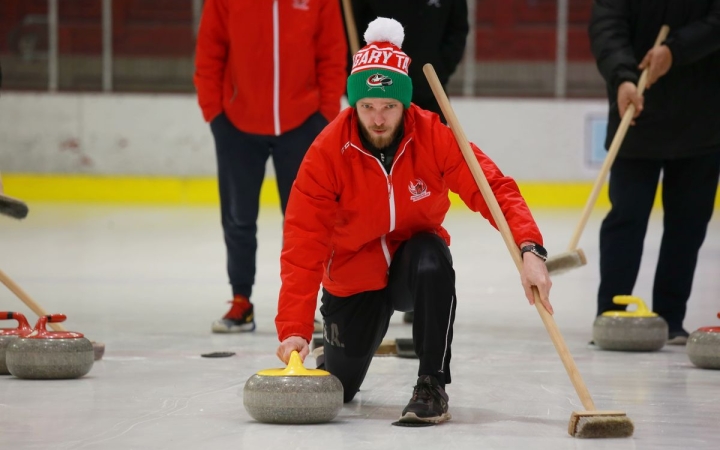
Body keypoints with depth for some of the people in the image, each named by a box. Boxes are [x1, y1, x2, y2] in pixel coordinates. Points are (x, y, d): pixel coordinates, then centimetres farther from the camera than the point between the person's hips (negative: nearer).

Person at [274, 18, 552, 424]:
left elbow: (494, 189, -22)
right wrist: (294, 328, -32)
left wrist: (530, 250, -40)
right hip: (354, 277, 0)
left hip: (413, 262, 0)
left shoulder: (434, 136, -21)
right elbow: (305, 244, -24)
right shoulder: (327, 152, -23)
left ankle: (433, 385, -22)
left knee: (432, 259, -35)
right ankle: (333, 356, 38)